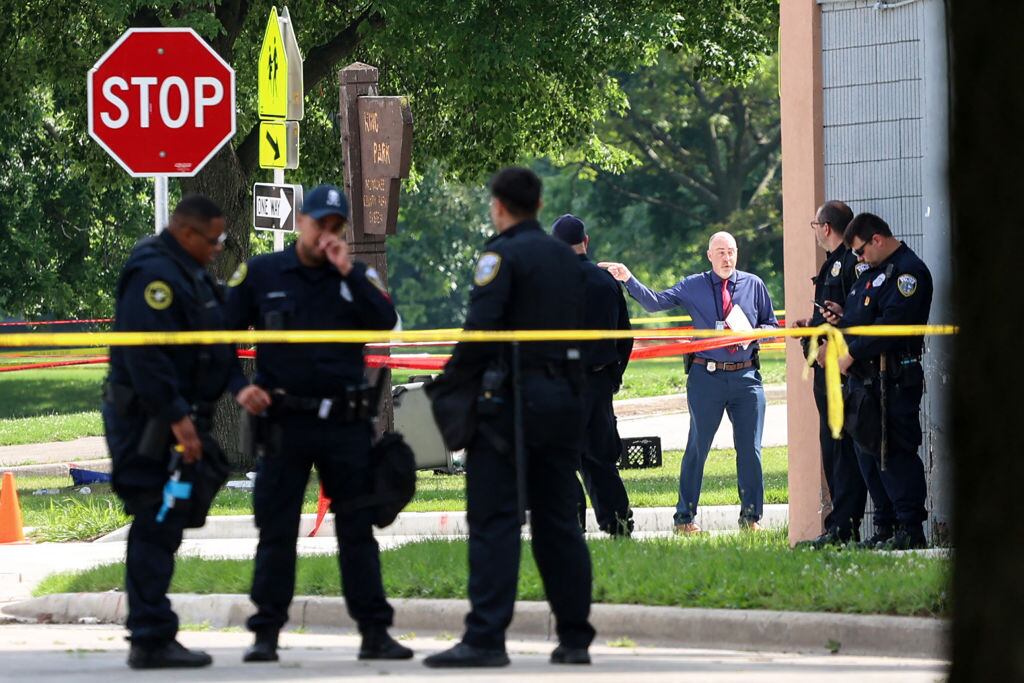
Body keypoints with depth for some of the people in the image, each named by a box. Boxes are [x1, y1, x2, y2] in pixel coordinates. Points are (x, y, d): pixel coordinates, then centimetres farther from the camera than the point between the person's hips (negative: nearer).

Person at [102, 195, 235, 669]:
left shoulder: (188, 275, 18)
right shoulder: (154, 274, -16)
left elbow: (211, 345, 24)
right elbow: (145, 353, -25)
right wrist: (176, 416, -26)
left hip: (171, 422, 10)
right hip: (149, 421, -10)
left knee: (161, 528, 12)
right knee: (155, 527, -10)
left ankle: (152, 635, 17)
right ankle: (151, 639, -10)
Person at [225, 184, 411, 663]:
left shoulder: (357, 276, 8)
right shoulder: (261, 274, 4)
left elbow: (386, 323, -9)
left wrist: (346, 272, -12)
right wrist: (238, 387, -8)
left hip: (346, 423, 1)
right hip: (284, 421, -1)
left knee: (358, 530, 4)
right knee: (276, 530, 2)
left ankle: (374, 632, 8)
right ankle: (266, 632, 7)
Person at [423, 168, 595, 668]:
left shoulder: (503, 254, -7)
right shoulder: (566, 258, 16)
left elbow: (481, 328, -18)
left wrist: (453, 375, -6)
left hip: (511, 398, -7)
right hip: (565, 396, 7)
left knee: (494, 521, -8)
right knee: (557, 521, 11)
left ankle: (486, 638, -14)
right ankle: (575, 638, 11)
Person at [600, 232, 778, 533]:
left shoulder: (754, 285, 9)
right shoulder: (693, 286, 5)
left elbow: (772, 325, 14)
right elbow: (655, 302, -3)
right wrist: (628, 280, -15)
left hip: (746, 377, 2)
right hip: (707, 376, -2)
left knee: (750, 448, 4)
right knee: (698, 446, 1)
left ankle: (751, 516, 14)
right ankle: (685, 517, 6)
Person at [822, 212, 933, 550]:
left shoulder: (909, 271, -10)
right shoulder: (873, 272, 22)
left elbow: (892, 323, -19)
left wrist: (852, 354, -17)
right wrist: (843, 317, 9)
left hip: (893, 381, -10)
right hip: (863, 379, 10)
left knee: (895, 453, -11)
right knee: (868, 453, 10)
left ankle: (911, 530, -9)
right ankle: (885, 528, 14)